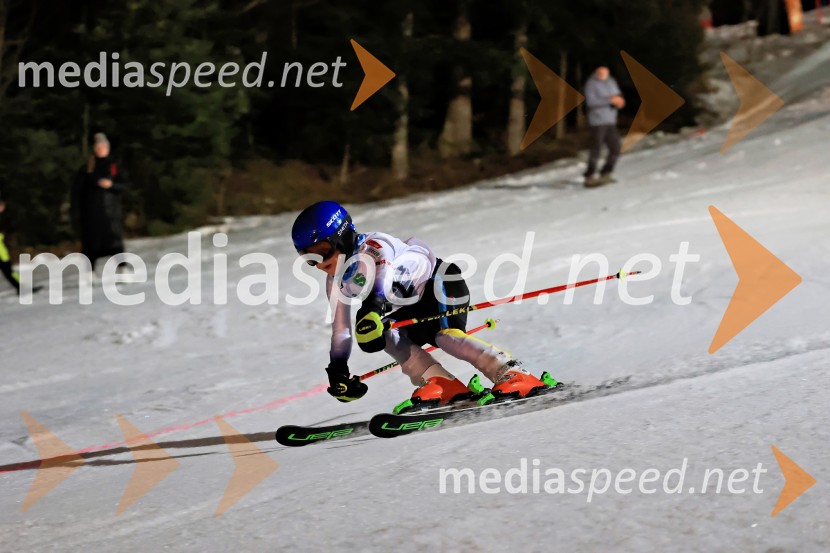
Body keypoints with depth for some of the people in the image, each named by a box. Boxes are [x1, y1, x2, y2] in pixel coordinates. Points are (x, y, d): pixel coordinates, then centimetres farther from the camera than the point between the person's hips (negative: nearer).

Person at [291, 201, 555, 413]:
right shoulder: (336, 283, 1)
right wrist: (337, 370, 3)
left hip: (439, 282, -8)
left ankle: (514, 375, -37)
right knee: (386, 334, -20)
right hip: (412, 310, 8)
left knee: (448, 337, -32)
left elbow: (385, 271, -46)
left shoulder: (373, 246, -24)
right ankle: (441, 384, -27)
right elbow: (340, 329, 9)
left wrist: (374, 308, -62)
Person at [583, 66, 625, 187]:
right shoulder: (591, 83, -11)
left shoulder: (611, 82, 12)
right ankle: (590, 177, 0)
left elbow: (618, 95, 18)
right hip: (597, 122, -7)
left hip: (610, 122, 7)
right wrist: (610, 100, -24)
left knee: (615, 149, 8)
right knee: (596, 150, -9)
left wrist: (619, 101, -7)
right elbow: (590, 101, -21)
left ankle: (606, 174, 21)